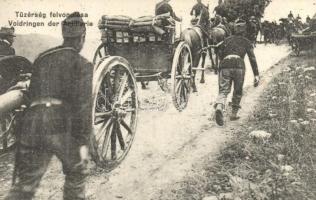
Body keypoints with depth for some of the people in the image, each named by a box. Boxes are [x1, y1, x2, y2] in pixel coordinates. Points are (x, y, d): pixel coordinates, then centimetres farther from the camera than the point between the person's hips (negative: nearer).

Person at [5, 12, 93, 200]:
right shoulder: (83, 63, 5)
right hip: (62, 126, -4)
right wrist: (83, 142, -9)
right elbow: (83, 103, -7)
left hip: (32, 124, 5)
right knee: (76, 172, 22)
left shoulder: (42, 57, 22)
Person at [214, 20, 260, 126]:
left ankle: (219, 108, -33)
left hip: (225, 66, 1)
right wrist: (256, 75, 6)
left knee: (223, 91, -4)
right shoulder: (246, 42, 18)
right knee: (238, 92, 17)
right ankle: (234, 114, 18)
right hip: (238, 66, -1)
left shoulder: (227, 40, 25)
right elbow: (252, 58, 8)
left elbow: (220, 53, 19)